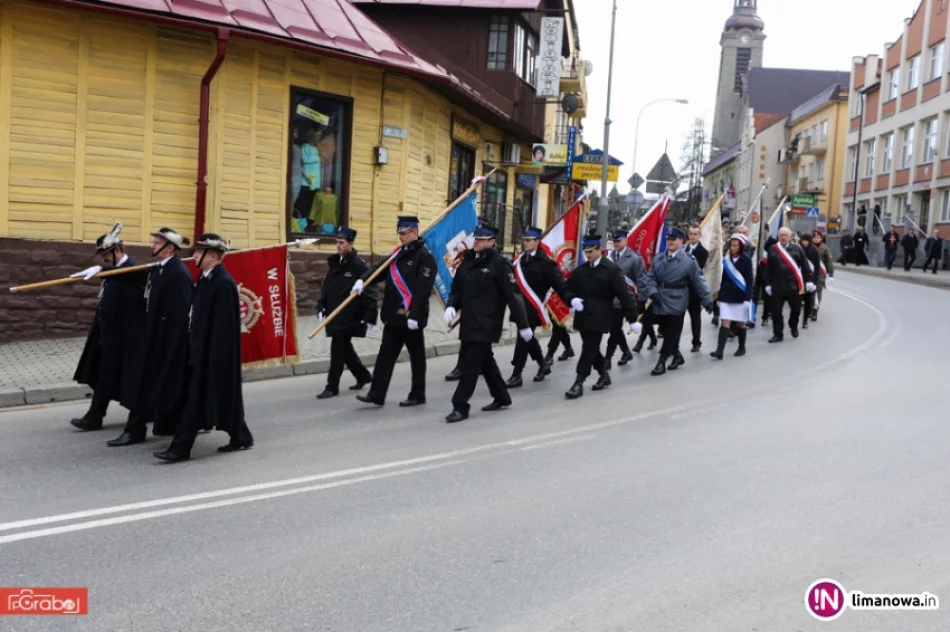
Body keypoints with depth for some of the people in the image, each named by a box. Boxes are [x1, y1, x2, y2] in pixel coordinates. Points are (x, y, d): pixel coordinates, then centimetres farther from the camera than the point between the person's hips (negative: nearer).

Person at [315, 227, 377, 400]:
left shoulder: (359, 265, -12)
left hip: (349, 318, -8)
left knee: (338, 349, -7)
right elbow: (326, 286, 16)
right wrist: (321, 307, 8)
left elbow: (370, 293, -15)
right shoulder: (334, 262, 11)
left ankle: (332, 386, 1)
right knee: (344, 348, 16)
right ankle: (363, 375, 34)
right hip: (335, 315, 8)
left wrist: (369, 318, -17)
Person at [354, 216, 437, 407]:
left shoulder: (425, 256, -12)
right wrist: (363, 280, -12)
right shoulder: (398, 253, 13)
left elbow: (423, 289, -19)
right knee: (386, 354, 6)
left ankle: (418, 395, 16)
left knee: (416, 356, 6)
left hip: (411, 317, -8)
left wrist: (414, 316, -24)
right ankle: (377, 394, 7)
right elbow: (380, 269, 9)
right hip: (393, 315, 8)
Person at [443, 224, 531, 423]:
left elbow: (513, 294, -12)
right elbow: (457, 288, 14)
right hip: (468, 322, 7)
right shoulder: (467, 261, 10)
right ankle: (501, 398, 33)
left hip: (486, 324, -7)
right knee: (485, 361, 17)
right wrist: (452, 306, -8)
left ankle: (460, 407, -1)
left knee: (471, 365, -7)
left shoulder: (499, 263, -10)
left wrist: (523, 325, -12)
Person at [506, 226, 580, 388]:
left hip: (533, 308, -7)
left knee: (523, 339, -6)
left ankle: (516, 376, 0)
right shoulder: (520, 259, 9)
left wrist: (572, 299, -26)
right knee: (527, 338, 16)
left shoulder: (545, 262, -10)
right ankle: (543, 365, 36)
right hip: (520, 306, 7)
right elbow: (515, 281, 15)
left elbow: (559, 283, -15)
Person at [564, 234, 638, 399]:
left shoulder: (612, 269, -10)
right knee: (592, 349, 15)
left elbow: (625, 295, -11)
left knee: (589, 350, -5)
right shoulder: (581, 269, 9)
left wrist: (632, 318, -12)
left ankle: (579, 383, -3)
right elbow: (571, 288, 13)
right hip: (583, 316, 7)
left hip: (599, 318, -6)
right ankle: (604, 375, 33)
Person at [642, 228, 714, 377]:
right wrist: (653, 291, -11)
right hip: (660, 302, 5)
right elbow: (651, 277, 7)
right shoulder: (658, 258, 6)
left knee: (672, 334, -2)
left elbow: (699, 281, -5)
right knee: (665, 332, 13)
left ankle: (662, 362, 4)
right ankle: (677, 356, 31)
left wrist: (707, 300, -5)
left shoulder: (688, 260, -7)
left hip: (676, 303, -5)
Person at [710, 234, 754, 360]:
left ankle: (742, 347, 25)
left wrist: (748, 297, -14)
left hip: (741, 296, -2)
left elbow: (749, 280, -7)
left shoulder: (746, 260, -4)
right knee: (725, 323, -6)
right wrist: (720, 293, 10)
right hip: (726, 295, 3)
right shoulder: (726, 258, 6)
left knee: (740, 323, 9)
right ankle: (719, 350, -14)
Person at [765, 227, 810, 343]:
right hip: (777, 287, 0)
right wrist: (768, 284, 1)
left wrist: (803, 284, -1)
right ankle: (778, 334, 11)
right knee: (776, 311, 0)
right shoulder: (772, 250, 2)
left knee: (796, 309, 10)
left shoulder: (797, 249, 1)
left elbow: (804, 267, 2)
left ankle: (793, 326, 38)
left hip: (794, 286, 0)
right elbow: (768, 269, 4)